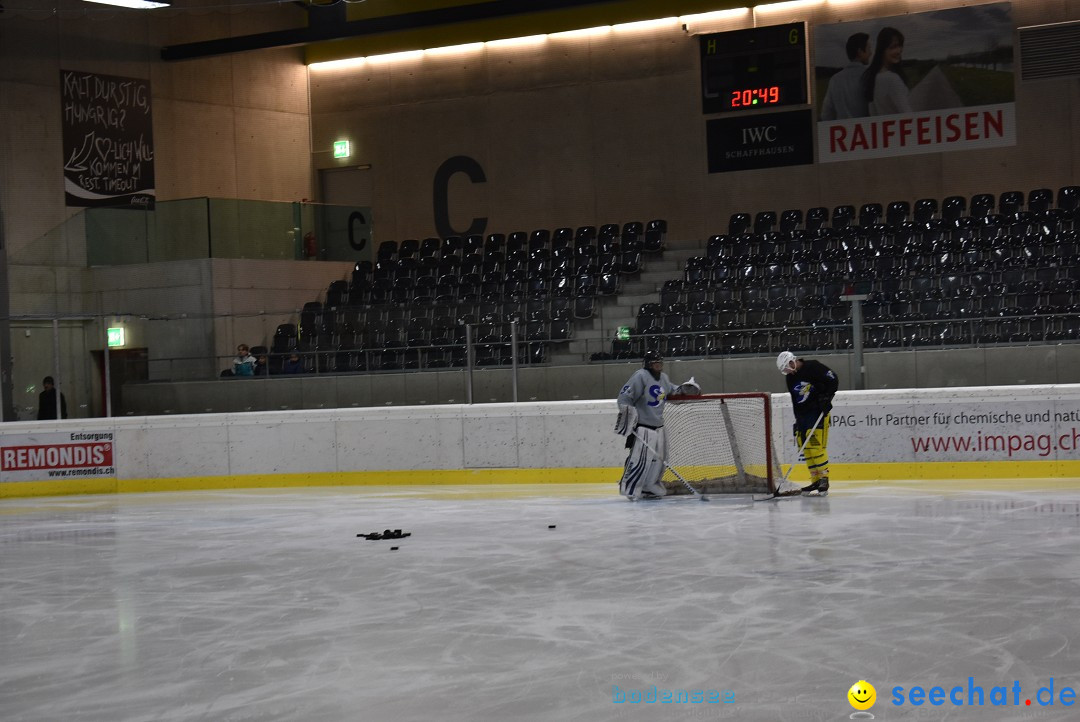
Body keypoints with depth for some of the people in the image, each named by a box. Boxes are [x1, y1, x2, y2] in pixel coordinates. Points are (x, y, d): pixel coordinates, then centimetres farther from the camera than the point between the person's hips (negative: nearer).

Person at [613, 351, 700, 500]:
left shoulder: (664, 378, 14)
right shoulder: (640, 376, -12)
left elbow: (670, 389, 35)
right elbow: (624, 397, -14)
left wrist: (682, 388, 19)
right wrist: (627, 412, -22)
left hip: (658, 427, 9)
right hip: (642, 427, -9)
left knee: (658, 459, 10)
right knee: (640, 459, -13)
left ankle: (649, 488, 21)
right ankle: (629, 489, -4)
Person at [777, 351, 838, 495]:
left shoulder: (812, 367, -10)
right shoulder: (790, 377, 14)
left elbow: (833, 379, -12)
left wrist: (827, 398, -17)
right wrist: (797, 421, 18)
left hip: (818, 411, -8)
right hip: (802, 413, 8)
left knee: (816, 445, -16)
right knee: (805, 447, 4)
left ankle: (824, 478, -12)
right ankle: (815, 480, 9)